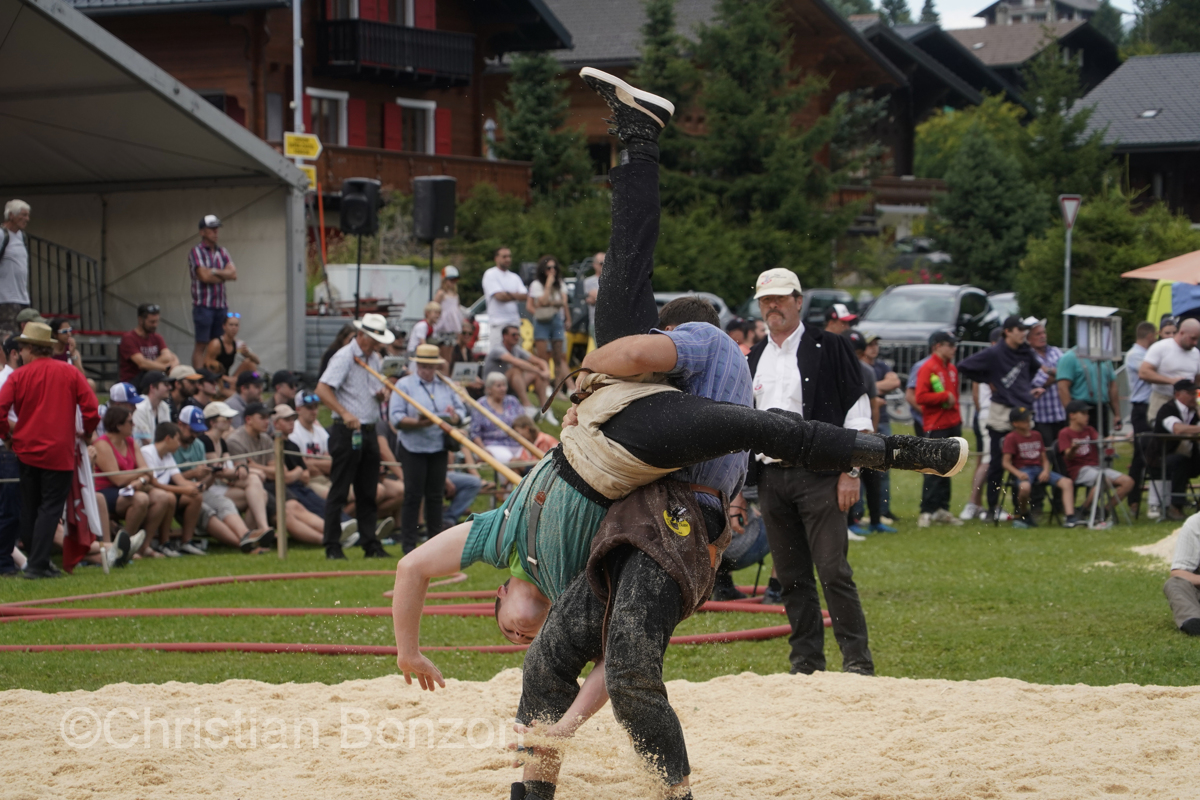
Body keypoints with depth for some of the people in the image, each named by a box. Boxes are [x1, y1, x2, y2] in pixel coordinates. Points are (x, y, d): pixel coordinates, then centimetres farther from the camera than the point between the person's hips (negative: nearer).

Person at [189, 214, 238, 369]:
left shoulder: (222, 252, 15)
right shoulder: (196, 252, -4)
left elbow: (233, 273, 2)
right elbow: (204, 276, -14)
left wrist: (214, 271, -11)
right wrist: (224, 276, 0)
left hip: (221, 304, 6)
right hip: (203, 305, -6)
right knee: (201, 345, -5)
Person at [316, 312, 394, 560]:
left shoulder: (375, 360, 15)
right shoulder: (344, 357, -10)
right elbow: (322, 389, -20)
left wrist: (382, 394, 3)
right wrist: (345, 414, -30)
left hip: (369, 432, 8)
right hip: (347, 433, -8)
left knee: (368, 492, 10)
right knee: (339, 491, -4)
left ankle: (370, 544, 14)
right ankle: (332, 546, -1)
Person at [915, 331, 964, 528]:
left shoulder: (952, 369, 15)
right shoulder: (927, 368, -10)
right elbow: (920, 397, -18)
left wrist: (956, 412, 17)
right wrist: (945, 396, -15)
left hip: (953, 424, 8)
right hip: (936, 426, -8)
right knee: (934, 470, -8)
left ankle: (942, 509, 16)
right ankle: (927, 512, -5)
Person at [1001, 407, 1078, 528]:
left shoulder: (1036, 435, 19)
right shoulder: (1011, 438, 1)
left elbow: (1044, 459, 19)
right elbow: (1005, 462, -6)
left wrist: (1046, 471, -3)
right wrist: (1018, 473, -23)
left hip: (1040, 469, 6)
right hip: (1023, 470, -6)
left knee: (1067, 482, -16)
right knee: (1024, 487, -40)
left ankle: (1070, 518, -27)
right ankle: (1023, 517, -10)